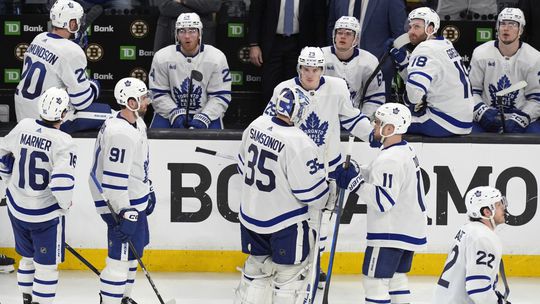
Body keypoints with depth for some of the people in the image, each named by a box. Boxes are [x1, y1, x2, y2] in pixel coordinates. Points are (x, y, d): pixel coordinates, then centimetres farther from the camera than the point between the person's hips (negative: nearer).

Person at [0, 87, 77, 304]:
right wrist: (66, 203, -8)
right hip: (46, 213, -6)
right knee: (47, 263, 6)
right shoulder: (63, 142, -22)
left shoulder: (23, 127, -6)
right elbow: (62, 182, -29)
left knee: (28, 256, 23)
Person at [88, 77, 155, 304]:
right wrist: (125, 213, -25)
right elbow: (113, 178, -28)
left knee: (134, 251, 21)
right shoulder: (120, 134, -27)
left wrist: (148, 189, 25)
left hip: (136, 199, 11)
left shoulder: (137, 122, 6)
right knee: (120, 258, -5)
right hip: (122, 203, -11)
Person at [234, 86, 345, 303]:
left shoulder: (256, 126, -3)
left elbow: (244, 165, 11)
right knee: (293, 270, 7)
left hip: (251, 214, 7)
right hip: (285, 219, -7)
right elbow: (309, 188, -19)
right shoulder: (298, 143, -25)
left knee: (257, 263, 21)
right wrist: (329, 197, 0)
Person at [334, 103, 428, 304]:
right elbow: (377, 176, 19)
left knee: (374, 280, -6)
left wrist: (355, 183, -25)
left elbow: (384, 200, -28)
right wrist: (355, 172, 5)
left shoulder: (389, 160, -23)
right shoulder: (406, 150, 10)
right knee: (396, 276, 21)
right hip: (410, 229, 10)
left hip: (392, 233, -10)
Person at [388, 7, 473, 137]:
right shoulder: (445, 45, 14)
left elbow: (415, 88, -30)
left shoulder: (426, 50, -15)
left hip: (446, 123, -9)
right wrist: (401, 60, 7)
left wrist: (417, 107, -11)